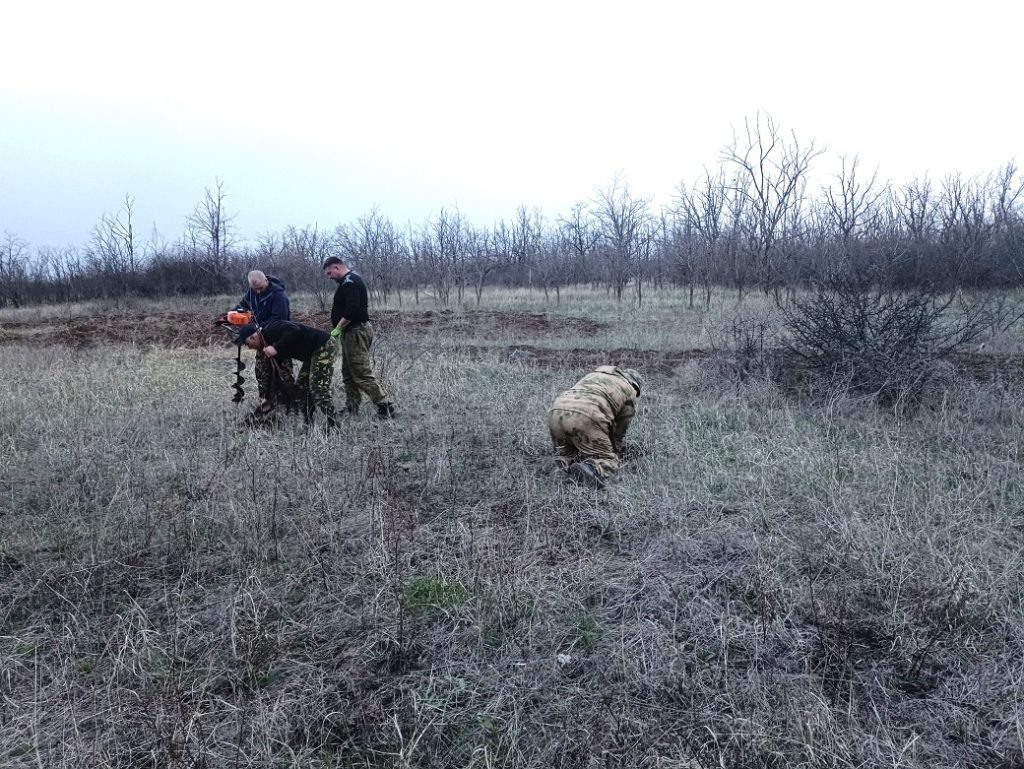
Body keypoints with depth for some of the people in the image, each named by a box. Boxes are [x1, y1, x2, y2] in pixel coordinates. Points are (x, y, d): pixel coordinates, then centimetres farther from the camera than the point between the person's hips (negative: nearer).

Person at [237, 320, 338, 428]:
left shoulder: (271, 329, -14)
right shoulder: (269, 342, 14)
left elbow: (294, 330, -32)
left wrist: (276, 349, -27)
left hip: (324, 346, -11)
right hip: (313, 352, 11)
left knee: (319, 390, -14)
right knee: (302, 386, 15)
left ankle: (333, 426, -12)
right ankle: (307, 423, 21)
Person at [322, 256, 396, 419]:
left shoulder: (350, 282, -15)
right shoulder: (350, 279, 18)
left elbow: (352, 310, -27)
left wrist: (337, 329, -19)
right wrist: (340, 329, 14)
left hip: (356, 332, -11)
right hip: (352, 333, 11)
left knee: (362, 374, -11)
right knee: (349, 374, 15)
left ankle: (385, 407, -10)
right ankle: (351, 409, 21)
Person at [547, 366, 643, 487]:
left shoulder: (594, 374, 38)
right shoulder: (630, 393, 24)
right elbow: (619, 432, 25)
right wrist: (611, 452, 41)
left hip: (556, 412, 5)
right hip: (586, 418, -5)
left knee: (564, 454, 26)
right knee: (608, 462, 7)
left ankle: (567, 464, -6)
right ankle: (592, 470, -23)